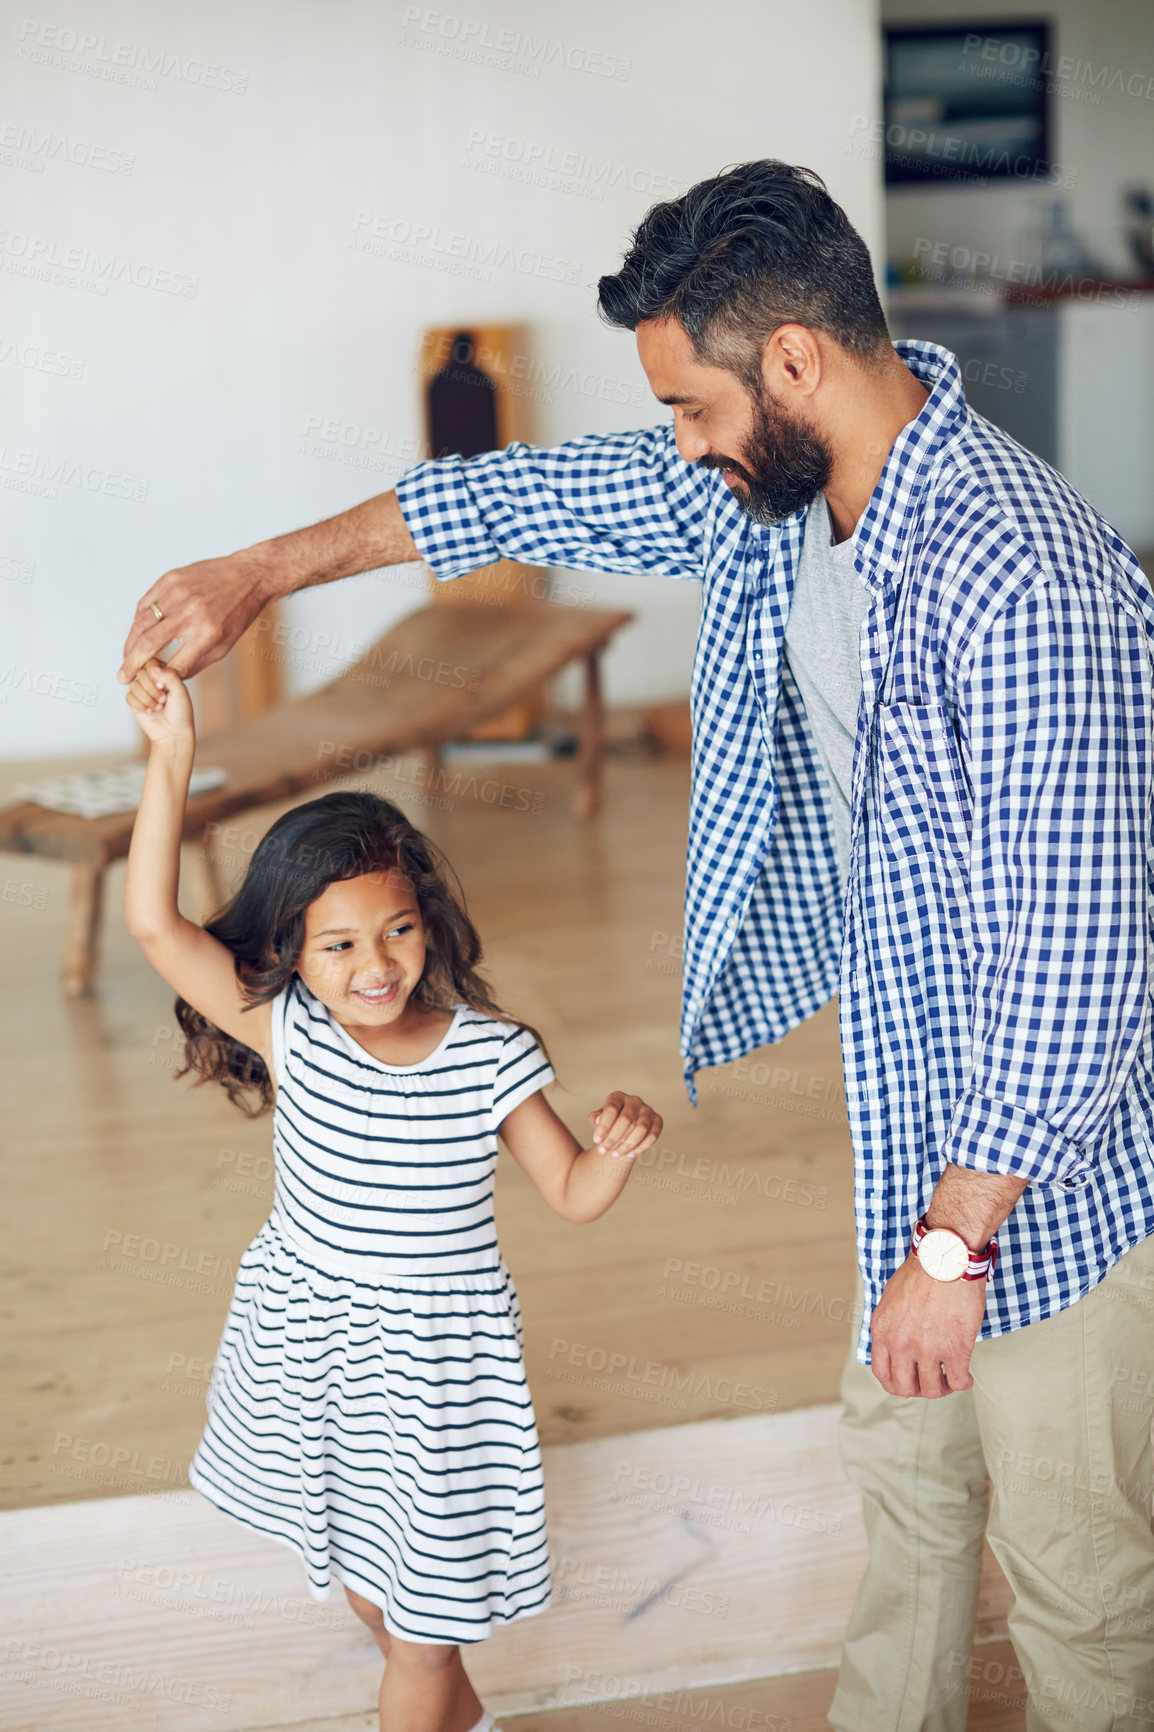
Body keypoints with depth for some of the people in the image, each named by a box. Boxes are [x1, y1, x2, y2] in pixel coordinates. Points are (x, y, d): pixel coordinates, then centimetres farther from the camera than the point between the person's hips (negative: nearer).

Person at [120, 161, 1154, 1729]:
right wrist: (264, 571, 13)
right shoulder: (767, 492, -4)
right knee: (903, 1471, 26)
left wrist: (954, 1241, -22)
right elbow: (542, 493, 10)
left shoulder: (1026, 582, -31)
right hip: (907, 1102, 8)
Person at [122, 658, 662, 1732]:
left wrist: (618, 1149, -29)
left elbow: (573, 1195, -6)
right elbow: (154, 923, -26)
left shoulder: (489, 1055, -16)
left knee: (427, 1590, 7)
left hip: (437, 1357, -3)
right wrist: (171, 758, -31)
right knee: (354, 1554, 25)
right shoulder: (288, 1034, -16)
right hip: (310, 1338, 3)